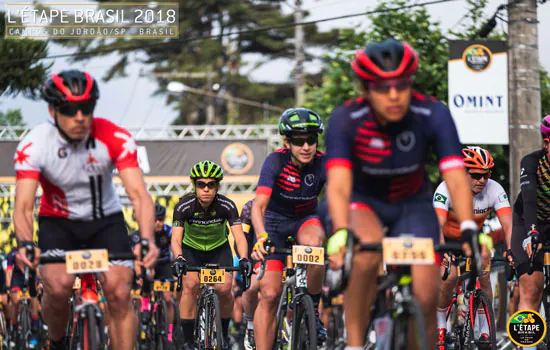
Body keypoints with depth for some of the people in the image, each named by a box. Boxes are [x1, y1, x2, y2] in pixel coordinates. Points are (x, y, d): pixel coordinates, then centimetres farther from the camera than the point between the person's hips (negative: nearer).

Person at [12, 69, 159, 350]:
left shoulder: (114, 138, -23)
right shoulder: (33, 146, -23)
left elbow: (139, 194, -28)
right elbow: (23, 206, -29)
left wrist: (147, 240, -46)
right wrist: (25, 244, -51)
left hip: (106, 221, 1)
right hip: (58, 222, -1)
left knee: (119, 293, -17)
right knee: (58, 287, -26)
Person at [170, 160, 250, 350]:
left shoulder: (227, 206, -24)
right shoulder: (184, 206, -25)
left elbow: (239, 236, -31)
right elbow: (176, 239, -32)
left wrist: (243, 259, -50)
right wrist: (179, 258, -52)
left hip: (219, 249, 1)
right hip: (191, 250, -1)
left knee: (224, 289, -19)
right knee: (190, 286, -25)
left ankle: (224, 333, 7)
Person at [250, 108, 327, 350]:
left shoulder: (323, 164, -21)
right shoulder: (276, 161, -25)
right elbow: (259, 205, -34)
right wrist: (261, 237, -52)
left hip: (305, 219, 1)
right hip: (275, 221, -1)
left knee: (314, 243, -36)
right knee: (270, 294, -11)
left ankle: (313, 311, -17)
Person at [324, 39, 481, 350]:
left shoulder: (433, 115, -24)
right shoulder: (346, 120, -27)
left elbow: (456, 178, -31)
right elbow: (339, 185, -37)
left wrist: (469, 229, -47)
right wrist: (341, 232, -55)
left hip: (412, 204, 2)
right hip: (362, 200, -2)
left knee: (425, 299, -12)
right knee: (367, 255, -35)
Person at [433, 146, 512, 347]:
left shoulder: (494, 190, -26)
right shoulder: (447, 189, -33)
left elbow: (508, 225, -34)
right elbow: (437, 225, -44)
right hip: (448, 238, -2)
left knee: (483, 276, -17)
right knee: (450, 278, -21)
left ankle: (485, 332, -7)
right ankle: (440, 328, 2)